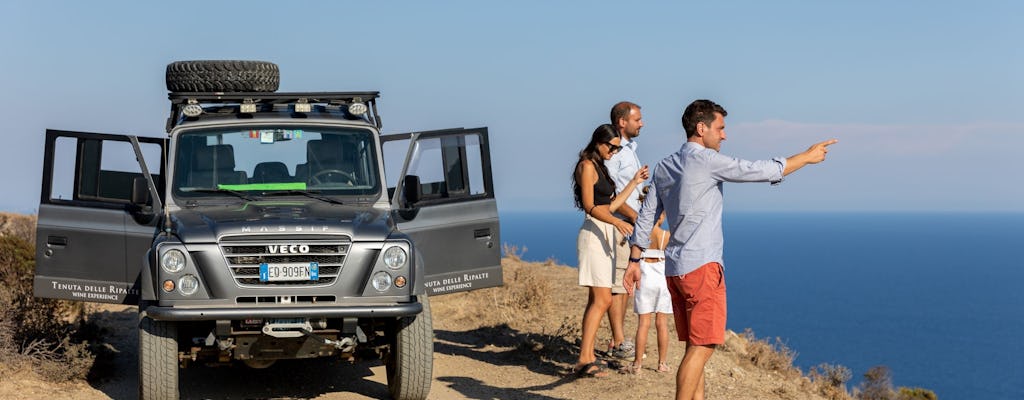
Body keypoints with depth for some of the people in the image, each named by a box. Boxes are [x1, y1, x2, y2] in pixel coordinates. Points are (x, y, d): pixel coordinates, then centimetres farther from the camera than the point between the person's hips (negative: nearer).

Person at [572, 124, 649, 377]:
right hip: (594, 234, -10)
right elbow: (589, 206, -18)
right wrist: (618, 222, -28)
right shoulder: (587, 166, -9)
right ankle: (584, 360, -16)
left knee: (596, 300, 8)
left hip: (605, 234, 10)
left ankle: (588, 357, 9)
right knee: (602, 300, -15)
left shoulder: (599, 167, 19)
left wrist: (634, 182, 18)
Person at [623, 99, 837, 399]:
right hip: (701, 266, -9)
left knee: (695, 346, 11)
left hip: (674, 269, 9)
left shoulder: (663, 167, 13)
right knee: (701, 348, -8)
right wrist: (807, 157, 4)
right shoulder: (706, 160, -11)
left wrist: (634, 261, 18)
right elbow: (762, 171, -8)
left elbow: (646, 216, 15)